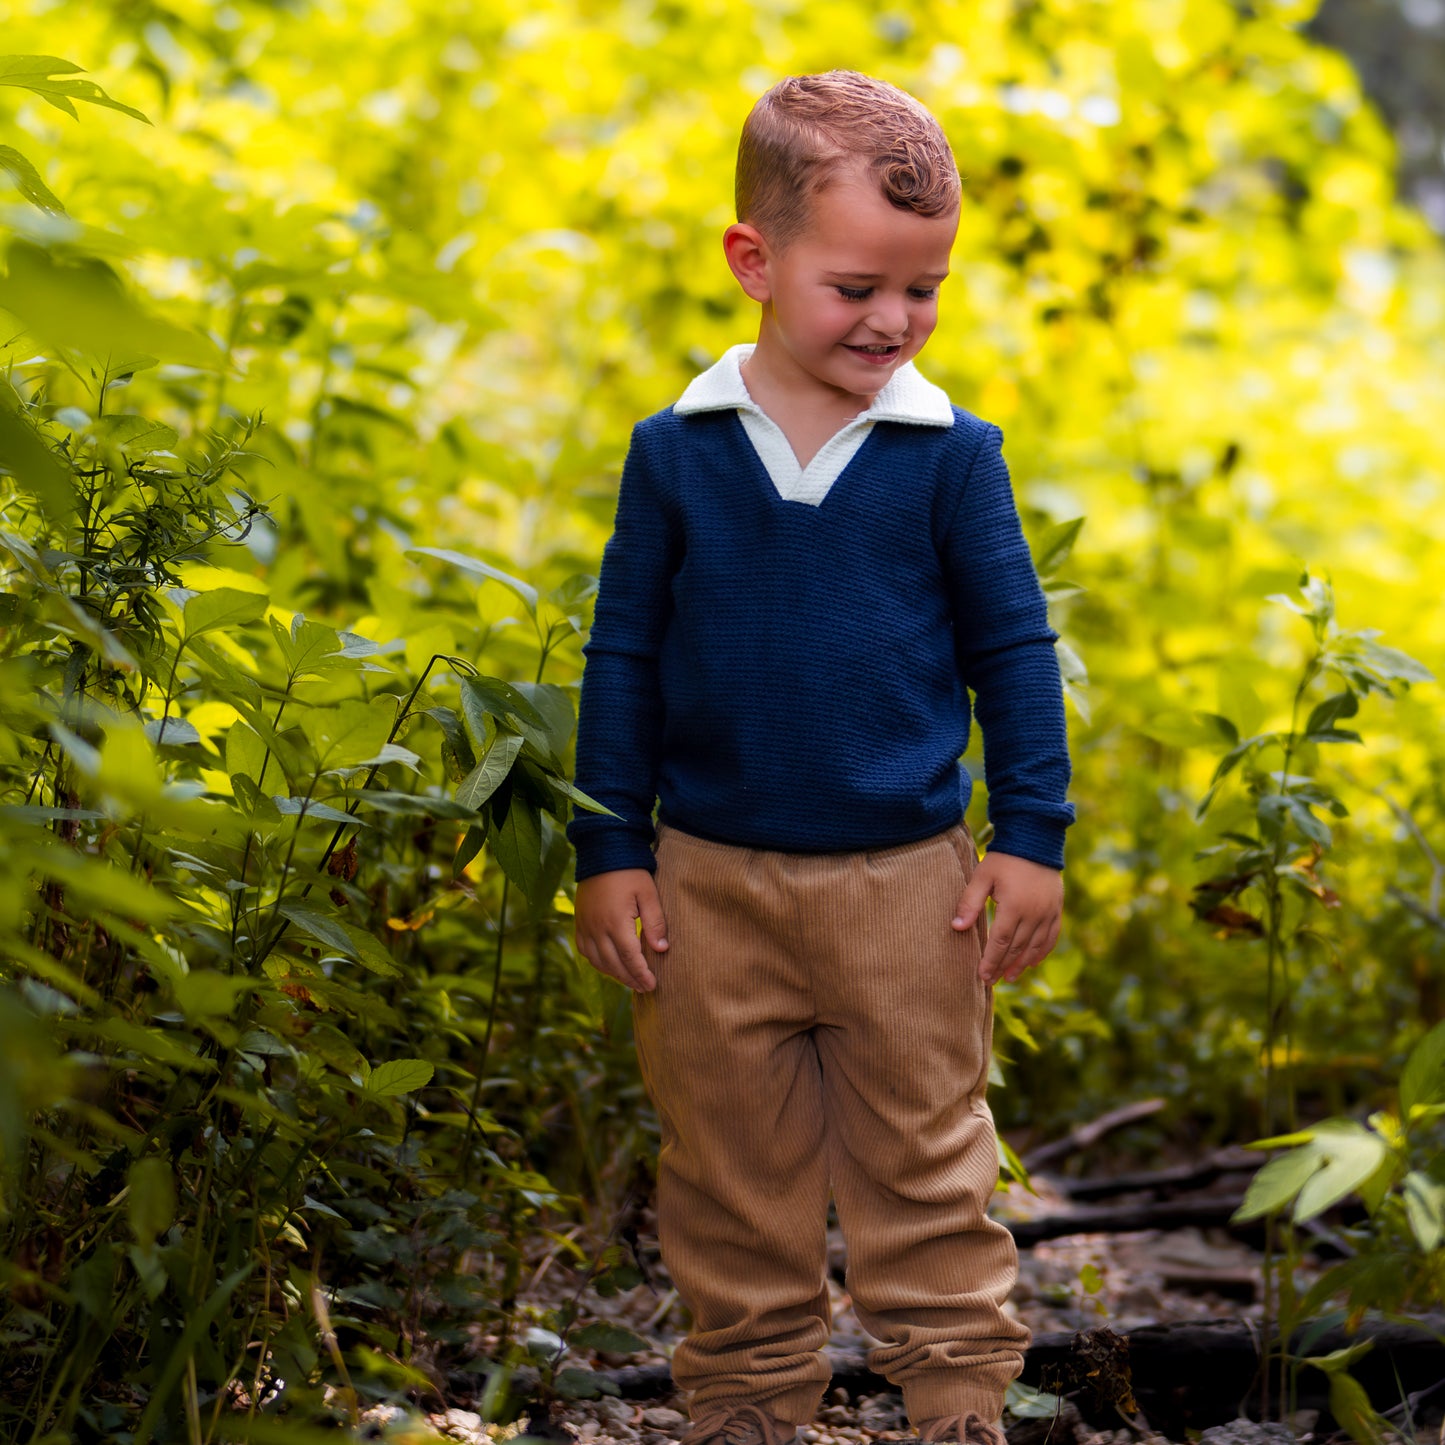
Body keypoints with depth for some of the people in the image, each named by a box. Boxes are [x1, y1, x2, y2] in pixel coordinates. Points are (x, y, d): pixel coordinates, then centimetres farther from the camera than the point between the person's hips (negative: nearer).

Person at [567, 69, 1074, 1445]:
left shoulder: (952, 453, -5)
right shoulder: (674, 451, -3)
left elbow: (1013, 648, 2)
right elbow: (621, 655, 3)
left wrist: (1032, 839, -1)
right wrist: (609, 850, 2)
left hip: (907, 881, -1)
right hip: (709, 878, 1)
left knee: (925, 1167, 10)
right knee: (732, 1174, 13)